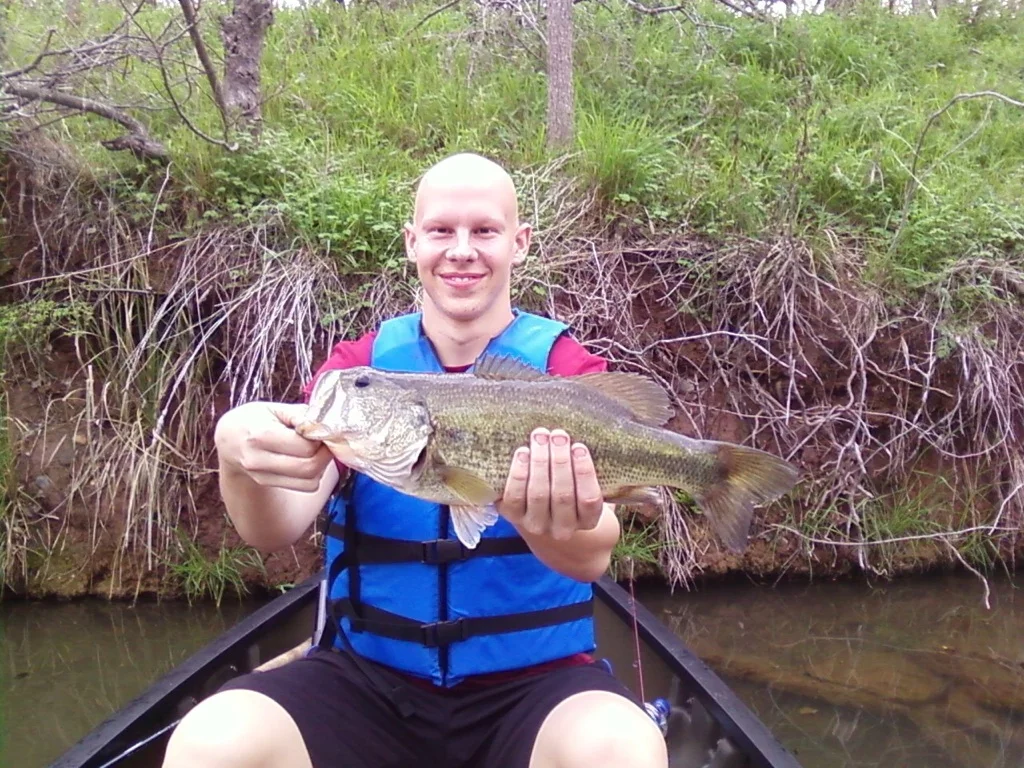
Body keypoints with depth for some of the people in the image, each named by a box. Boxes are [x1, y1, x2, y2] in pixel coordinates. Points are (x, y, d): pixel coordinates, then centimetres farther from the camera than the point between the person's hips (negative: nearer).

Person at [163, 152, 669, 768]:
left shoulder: (569, 370, -2)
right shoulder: (355, 368, 3)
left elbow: (594, 555, -17)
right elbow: (276, 530, -10)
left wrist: (563, 528, -41)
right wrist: (240, 455, -33)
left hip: (535, 679, -1)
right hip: (367, 676, 2)